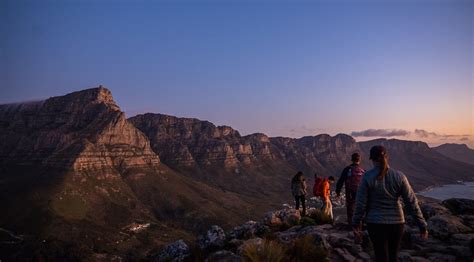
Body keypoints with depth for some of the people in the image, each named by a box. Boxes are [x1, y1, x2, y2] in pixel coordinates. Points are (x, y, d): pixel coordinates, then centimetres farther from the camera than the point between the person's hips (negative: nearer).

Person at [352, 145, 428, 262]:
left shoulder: (367, 177, -13)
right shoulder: (399, 176, -7)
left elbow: (361, 203, -10)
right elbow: (412, 202, -6)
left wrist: (356, 223, 3)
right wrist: (422, 226, 2)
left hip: (376, 223, -2)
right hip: (396, 222, 3)